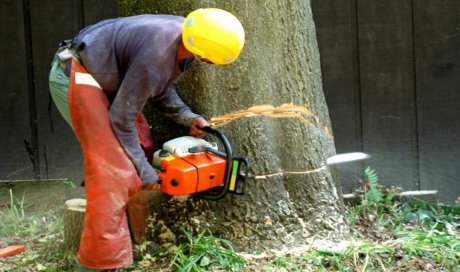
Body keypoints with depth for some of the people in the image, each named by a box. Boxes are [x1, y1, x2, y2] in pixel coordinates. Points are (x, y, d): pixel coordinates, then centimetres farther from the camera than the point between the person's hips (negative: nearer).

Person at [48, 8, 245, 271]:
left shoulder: (186, 37, -7)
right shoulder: (155, 59, -33)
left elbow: (160, 89, 8)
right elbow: (122, 118, -22)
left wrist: (187, 116, -6)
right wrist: (143, 169, -13)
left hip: (104, 77, 9)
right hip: (76, 77, -9)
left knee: (142, 148, 8)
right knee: (115, 169, -15)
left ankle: (133, 238, 17)